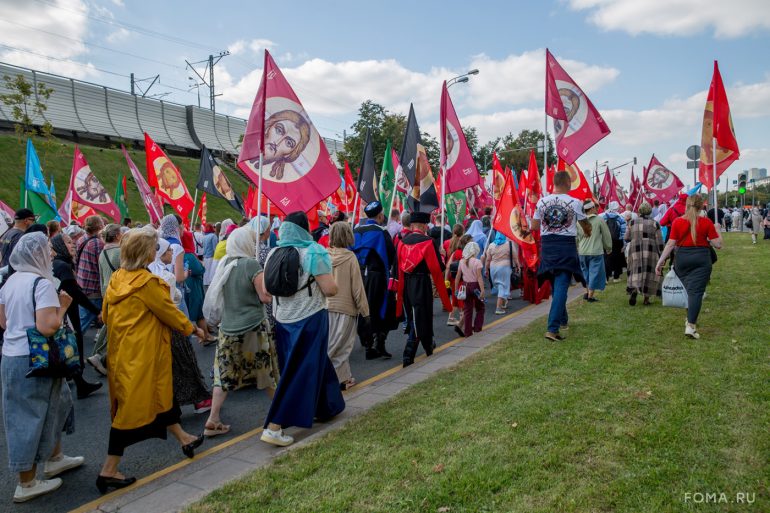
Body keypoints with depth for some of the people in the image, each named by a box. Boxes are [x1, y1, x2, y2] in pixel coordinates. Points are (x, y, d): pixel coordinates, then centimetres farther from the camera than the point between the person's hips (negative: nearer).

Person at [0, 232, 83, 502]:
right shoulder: (42, 283, -19)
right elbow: (47, 327, -27)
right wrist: (63, 305, -13)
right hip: (32, 360, -9)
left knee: (52, 405, 23)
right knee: (31, 417, 4)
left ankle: (54, 458, 40)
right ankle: (27, 485, 18)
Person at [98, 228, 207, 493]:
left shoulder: (117, 278, 4)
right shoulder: (147, 282, -20)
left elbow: (106, 314, 12)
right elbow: (168, 311, -11)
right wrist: (192, 328, 4)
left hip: (122, 349, 9)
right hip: (141, 353, -9)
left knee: (161, 391, 21)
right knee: (132, 405, 0)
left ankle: (183, 438, 37)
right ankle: (109, 471, 9)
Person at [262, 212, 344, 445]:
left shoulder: (273, 254, 4)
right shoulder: (313, 253, -13)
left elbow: (266, 290, 11)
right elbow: (330, 289, -17)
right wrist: (330, 281, 4)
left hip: (283, 319, 7)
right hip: (310, 319, -7)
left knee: (315, 363, 21)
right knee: (301, 371, -1)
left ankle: (326, 407, 36)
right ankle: (273, 427, -4)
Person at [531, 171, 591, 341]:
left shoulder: (541, 202, 0)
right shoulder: (575, 203, -5)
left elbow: (534, 226, 8)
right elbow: (586, 225, 10)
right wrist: (588, 232, 33)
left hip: (547, 245, 4)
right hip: (566, 246, -4)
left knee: (556, 285, 20)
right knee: (561, 287, -5)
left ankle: (563, 320, 36)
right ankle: (553, 328, -15)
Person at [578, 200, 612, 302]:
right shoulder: (599, 220, -8)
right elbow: (606, 235, 0)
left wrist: (577, 249, 22)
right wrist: (608, 248, 15)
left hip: (582, 252, 4)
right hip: (596, 252, -4)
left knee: (586, 272, 20)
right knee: (594, 272, 5)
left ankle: (587, 292, 27)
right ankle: (590, 295, 6)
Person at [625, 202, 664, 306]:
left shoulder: (633, 222, 3)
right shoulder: (654, 223, 0)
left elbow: (627, 238, 6)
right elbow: (659, 242, -1)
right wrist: (661, 255, 5)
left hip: (635, 251, 1)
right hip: (651, 251, -1)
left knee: (636, 272, 5)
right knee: (649, 273, 7)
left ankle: (634, 289, -24)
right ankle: (646, 298, 9)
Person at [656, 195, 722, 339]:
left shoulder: (677, 222, -1)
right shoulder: (706, 222, -4)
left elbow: (670, 244, -4)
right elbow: (718, 244, -3)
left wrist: (660, 262, 0)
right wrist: (716, 232, 15)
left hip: (682, 258, 2)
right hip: (701, 258, -2)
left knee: (690, 289, 19)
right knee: (696, 291, -5)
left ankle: (691, 319, 29)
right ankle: (691, 325, -13)